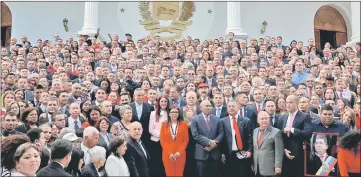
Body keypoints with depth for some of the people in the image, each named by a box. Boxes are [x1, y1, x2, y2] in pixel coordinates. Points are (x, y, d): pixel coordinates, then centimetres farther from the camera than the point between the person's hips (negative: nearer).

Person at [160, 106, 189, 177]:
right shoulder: (164, 124, 5)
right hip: (167, 155, 0)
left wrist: (180, 152, -9)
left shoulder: (183, 124, 4)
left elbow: (186, 140, 2)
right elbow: (162, 140, 2)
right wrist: (169, 153, -7)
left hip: (180, 155, 0)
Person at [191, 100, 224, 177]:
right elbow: (195, 135, -10)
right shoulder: (195, 119, -1)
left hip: (215, 152, 3)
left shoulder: (216, 119, 10)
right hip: (201, 153, -3)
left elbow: (221, 133, 5)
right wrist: (209, 142, -15)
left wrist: (215, 143, -12)